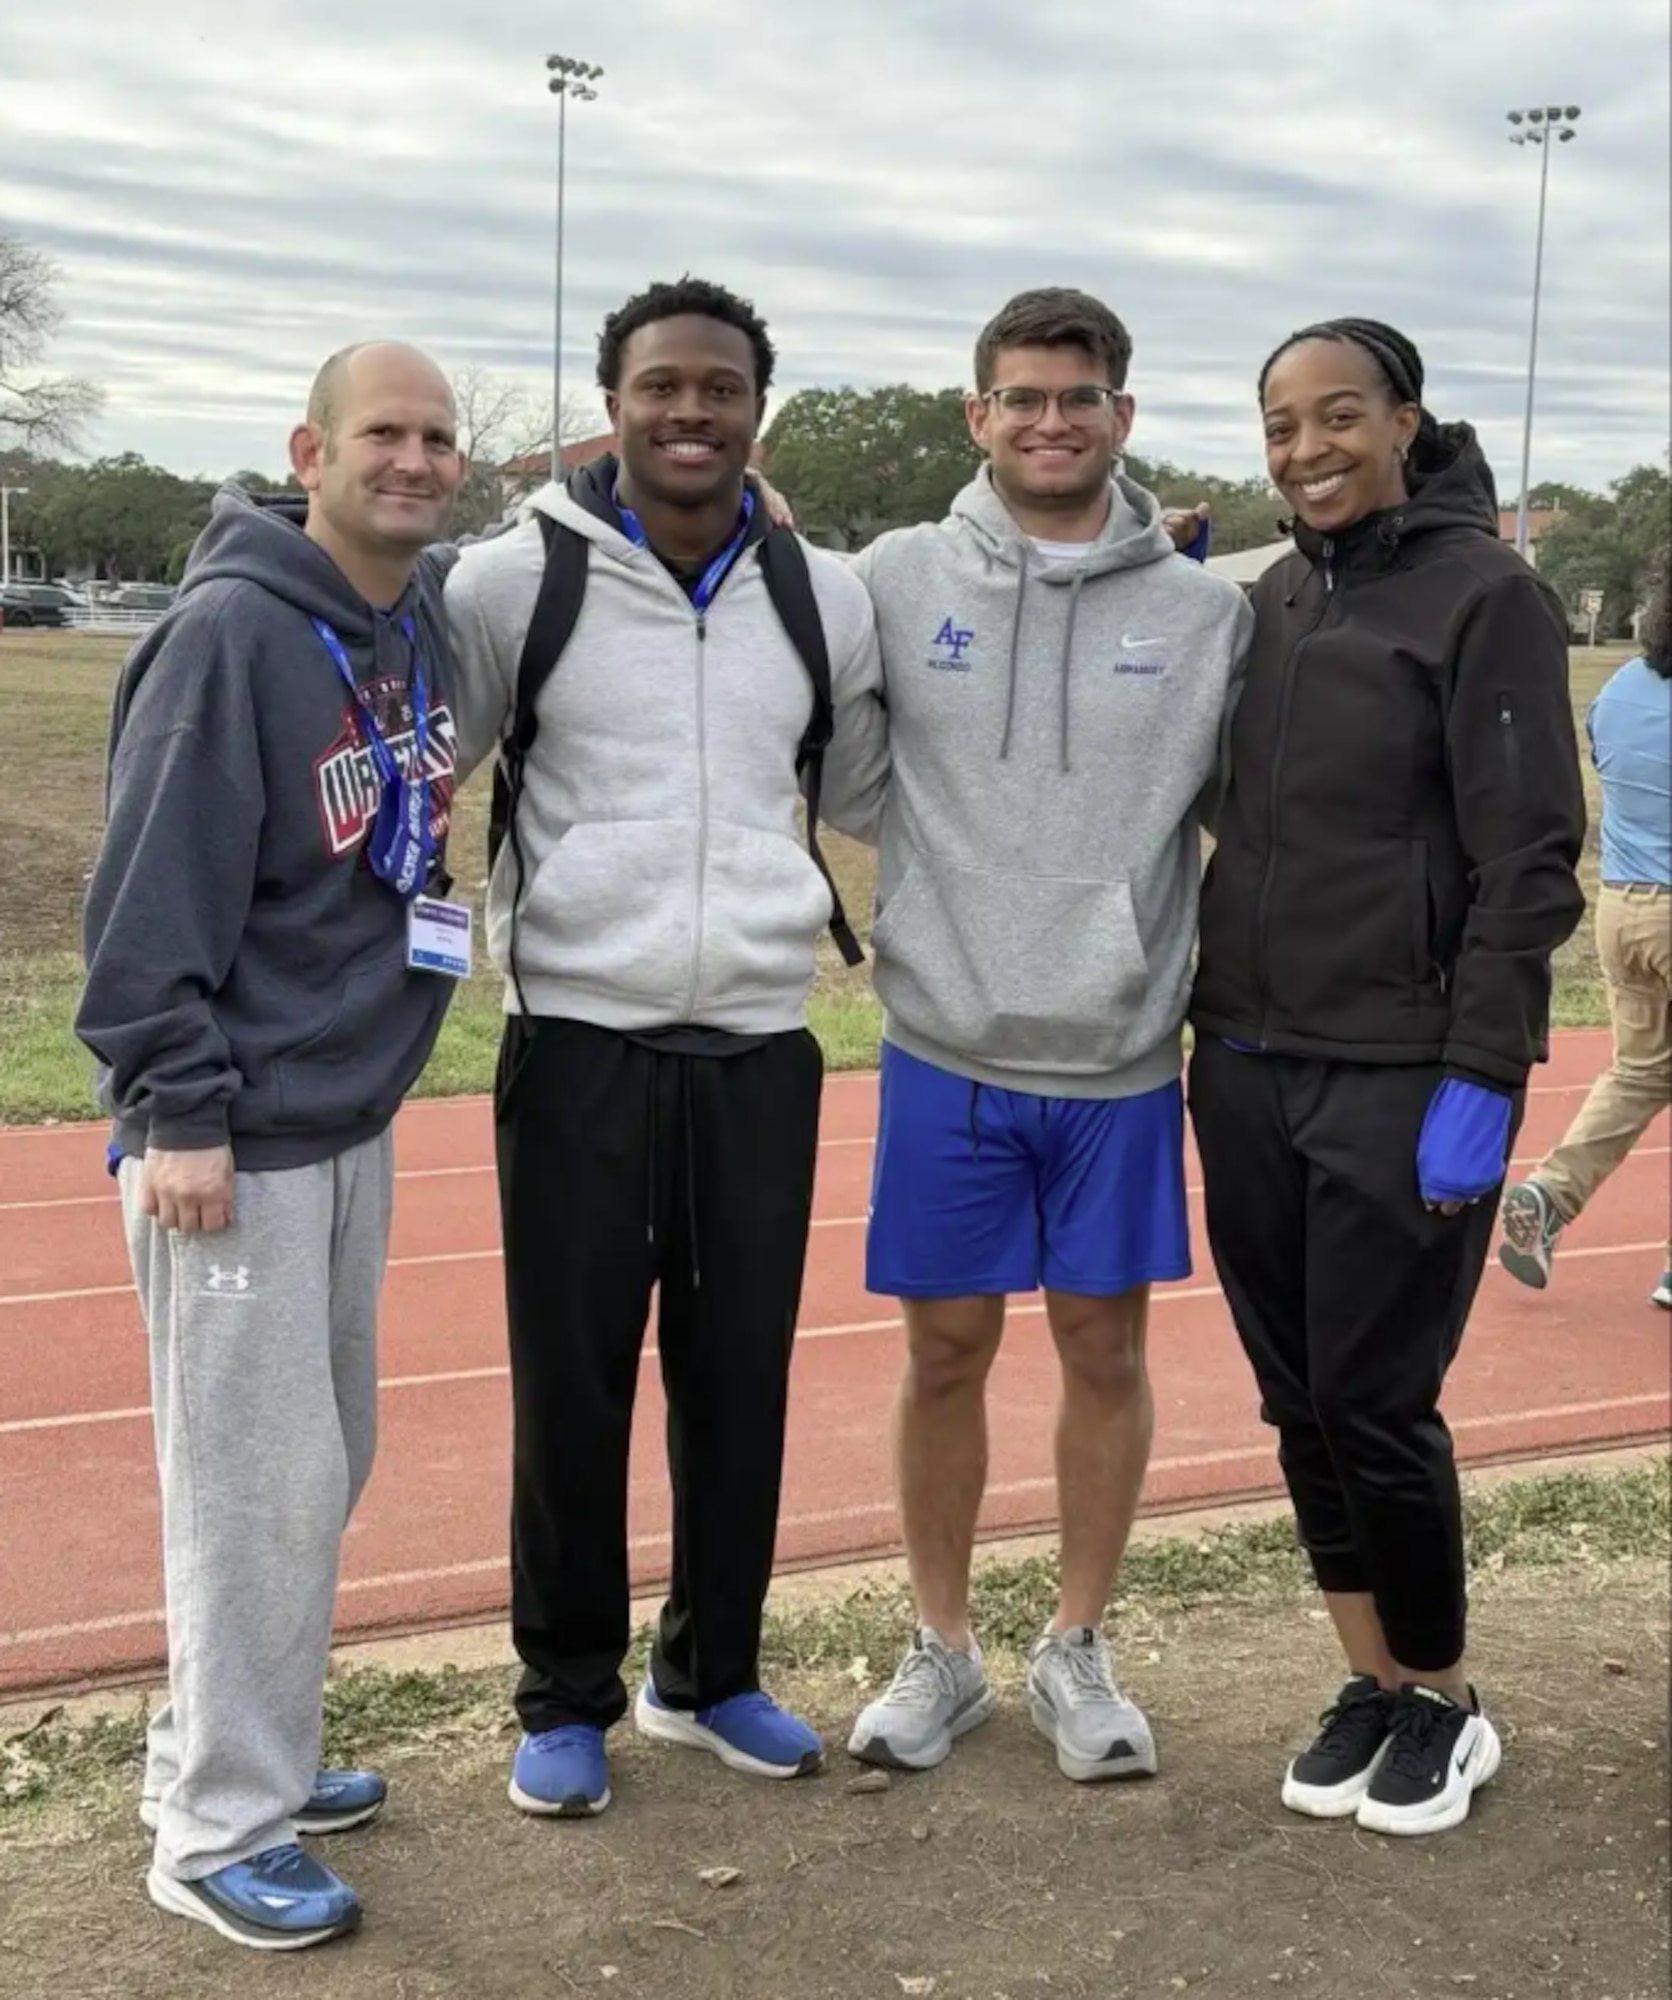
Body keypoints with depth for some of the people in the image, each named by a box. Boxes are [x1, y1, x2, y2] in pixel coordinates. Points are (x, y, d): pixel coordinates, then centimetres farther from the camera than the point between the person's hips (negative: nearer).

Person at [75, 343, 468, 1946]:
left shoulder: (423, 623, 7)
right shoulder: (230, 634, -17)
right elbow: (152, 891, -19)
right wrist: (179, 1109, -20)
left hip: (353, 1120, 8)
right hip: (237, 1138, -8)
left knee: (319, 1467, 17)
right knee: (257, 1487, -2)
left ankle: (237, 1751, 33)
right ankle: (219, 1832, 13)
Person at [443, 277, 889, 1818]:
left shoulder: (826, 597, 6)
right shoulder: (520, 578, -4)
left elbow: (864, 794, 19)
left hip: (761, 1047, 3)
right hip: (580, 1042, -3)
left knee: (741, 1378, 12)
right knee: (571, 1384, 5)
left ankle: (712, 1675, 31)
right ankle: (567, 1697, 24)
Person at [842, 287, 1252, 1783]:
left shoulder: (1205, 610, 0)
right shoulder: (900, 580, -2)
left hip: (1123, 1058, 1)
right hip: (948, 1052, 0)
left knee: (1106, 1346, 10)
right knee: (946, 1350, 9)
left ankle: (1078, 1651, 28)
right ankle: (943, 1651, 27)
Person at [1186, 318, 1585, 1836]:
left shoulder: (1485, 595, -7)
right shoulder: (1270, 601, 11)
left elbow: (1529, 860, -12)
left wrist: (1481, 1078, -16)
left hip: (1403, 1081, -6)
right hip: (1250, 1072, 6)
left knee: (1376, 1406, 0)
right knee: (1299, 1405, 10)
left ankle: (1445, 1702, 21)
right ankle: (1375, 1683, 27)